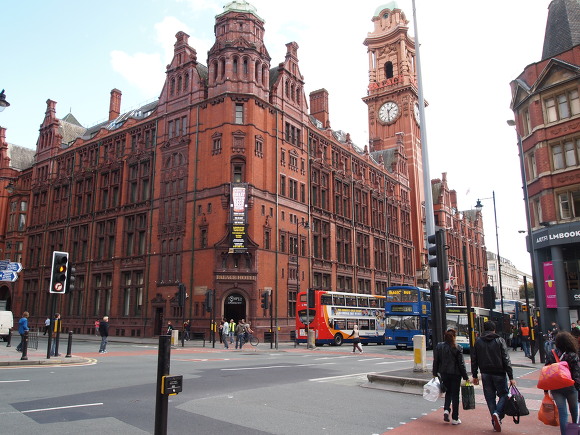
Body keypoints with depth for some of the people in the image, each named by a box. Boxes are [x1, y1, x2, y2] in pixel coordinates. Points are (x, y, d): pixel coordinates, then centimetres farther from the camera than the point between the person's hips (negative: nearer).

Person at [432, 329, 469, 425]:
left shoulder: (439, 346, -1)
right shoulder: (458, 348, -10)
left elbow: (436, 361, 2)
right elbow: (461, 364, -8)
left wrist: (435, 373, 12)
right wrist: (465, 377, 0)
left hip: (444, 374, 3)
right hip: (455, 374, -3)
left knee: (448, 392, 20)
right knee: (455, 395, 7)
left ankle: (446, 410, 0)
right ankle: (455, 418, 10)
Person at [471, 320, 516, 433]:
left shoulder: (478, 342, 5)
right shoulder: (500, 341, -4)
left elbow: (474, 360, 7)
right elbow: (506, 360, -7)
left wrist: (474, 376, 14)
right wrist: (511, 377, -5)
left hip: (485, 374, 3)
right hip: (499, 373, -2)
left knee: (490, 397, 9)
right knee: (503, 394, 9)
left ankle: (495, 422, 7)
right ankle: (498, 413, -13)